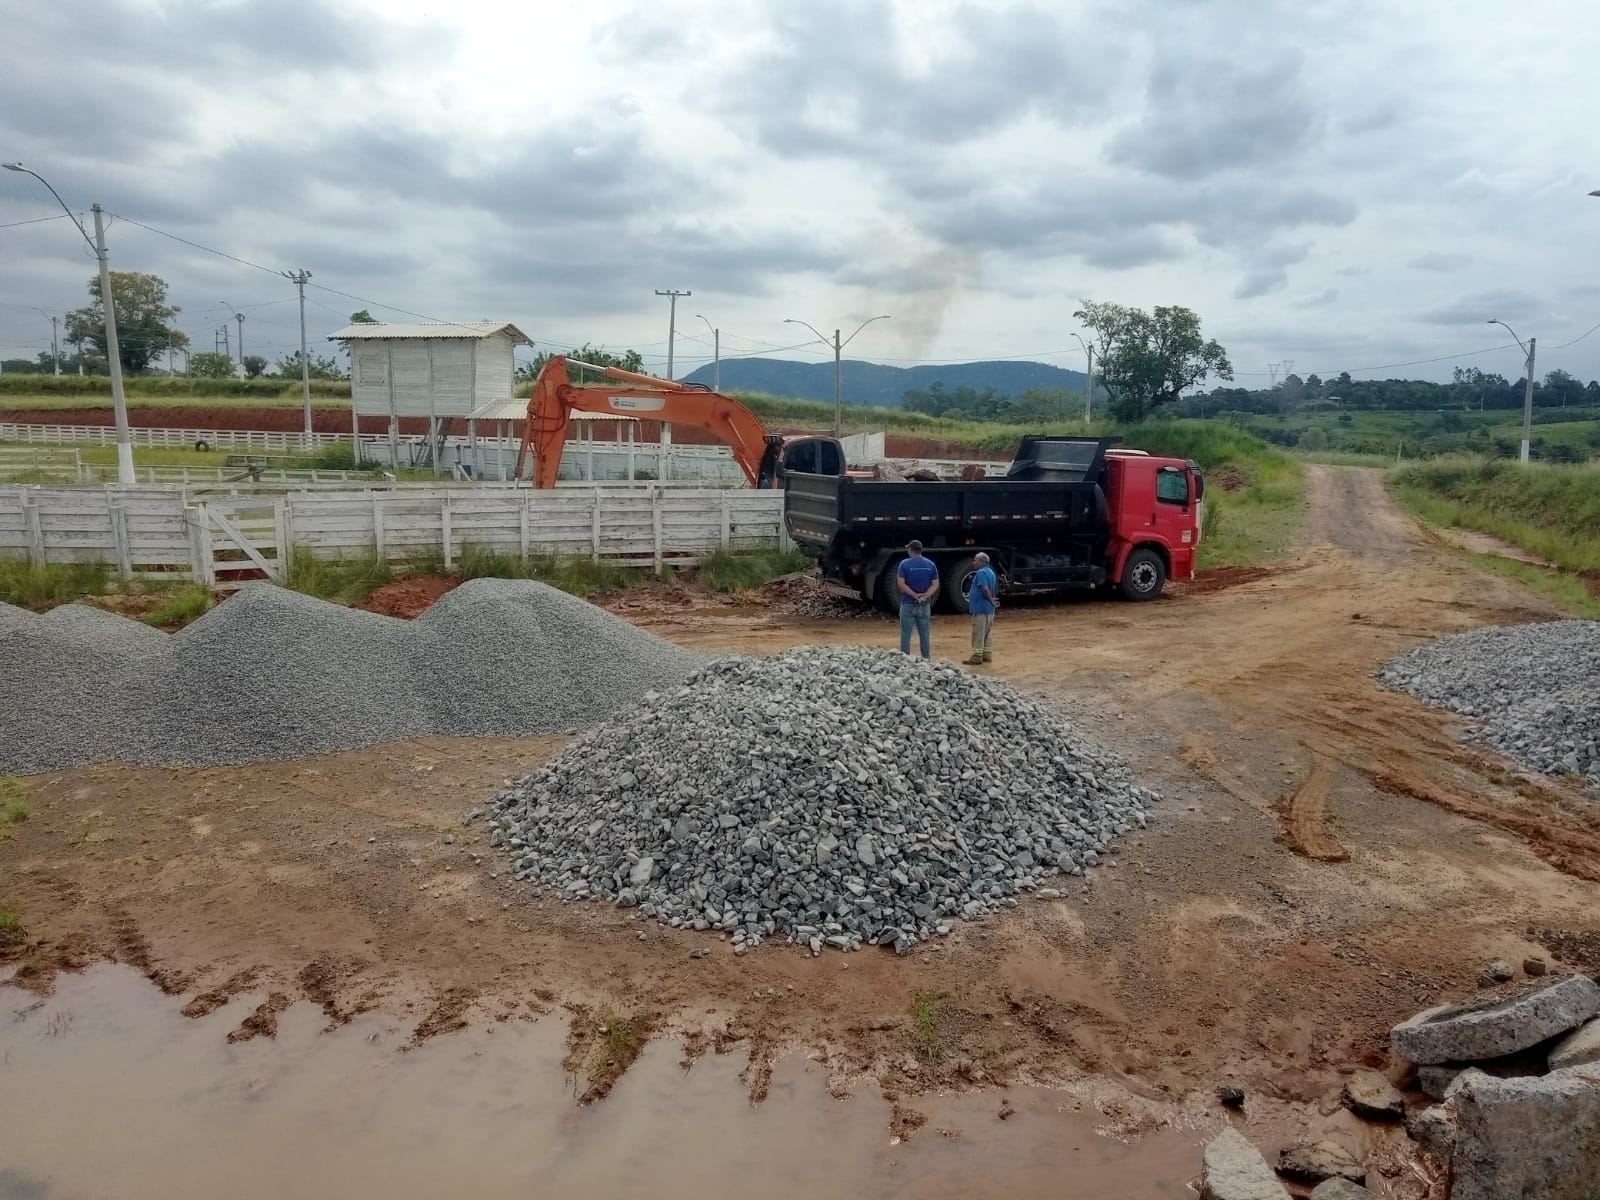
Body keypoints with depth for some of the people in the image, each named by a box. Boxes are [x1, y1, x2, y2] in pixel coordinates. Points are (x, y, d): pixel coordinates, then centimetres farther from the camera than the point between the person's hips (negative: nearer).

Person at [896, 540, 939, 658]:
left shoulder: (905, 563, -5)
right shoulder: (930, 564, 6)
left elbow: (901, 584, -13)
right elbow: (935, 584, 0)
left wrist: (915, 595, -12)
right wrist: (925, 596, -10)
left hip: (908, 604, -3)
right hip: (925, 605, 3)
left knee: (906, 634, 1)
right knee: (925, 634, 9)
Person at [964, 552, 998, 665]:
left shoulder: (981, 573, -15)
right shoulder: (991, 572, 15)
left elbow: (985, 589, -26)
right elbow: (995, 589, 18)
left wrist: (991, 600, -17)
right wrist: (992, 600, 10)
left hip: (981, 608, -10)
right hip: (989, 609, 10)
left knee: (978, 634, -5)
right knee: (987, 633, 13)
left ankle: (977, 656, -4)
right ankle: (986, 655, 18)